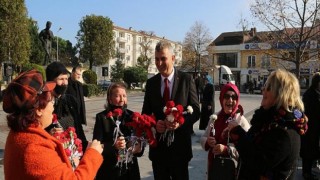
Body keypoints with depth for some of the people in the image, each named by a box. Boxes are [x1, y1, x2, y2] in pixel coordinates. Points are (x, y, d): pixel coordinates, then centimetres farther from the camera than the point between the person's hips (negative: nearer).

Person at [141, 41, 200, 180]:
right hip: (157, 145, 2)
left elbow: (196, 110, -5)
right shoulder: (151, 83, 4)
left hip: (180, 145, -2)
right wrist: (154, 124, -15)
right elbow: (145, 112, 7)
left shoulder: (186, 79, -4)